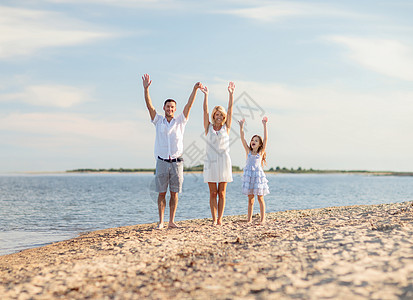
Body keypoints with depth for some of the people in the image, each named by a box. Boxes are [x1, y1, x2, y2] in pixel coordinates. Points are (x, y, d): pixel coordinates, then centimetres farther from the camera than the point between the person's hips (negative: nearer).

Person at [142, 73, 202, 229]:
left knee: (174, 193, 3)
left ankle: (171, 221, 10)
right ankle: (161, 221, 6)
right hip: (162, 162, 0)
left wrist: (195, 89, -13)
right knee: (161, 193, 1)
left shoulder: (180, 121, 8)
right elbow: (149, 105, -2)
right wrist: (146, 88, -15)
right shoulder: (158, 121, 8)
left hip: (176, 162, 1)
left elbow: (189, 105, -1)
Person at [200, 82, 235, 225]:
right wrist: (206, 95, -9)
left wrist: (231, 94, -4)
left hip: (224, 161, 1)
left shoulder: (226, 127, 9)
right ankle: (214, 219, 5)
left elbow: (230, 110, 3)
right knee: (213, 193, 1)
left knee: (221, 193, 3)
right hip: (211, 162, 0)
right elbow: (205, 110, -1)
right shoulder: (208, 127, 8)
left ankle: (220, 218, 7)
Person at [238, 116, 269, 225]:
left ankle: (263, 218, 5)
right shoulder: (248, 151, 7)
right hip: (249, 175, 2)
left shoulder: (261, 152, 3)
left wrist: (264, 125, -11)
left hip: (258, 174, -2)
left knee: (260, 198, 2)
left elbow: (265, 139, -5)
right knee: (250, 199, 7)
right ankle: (249, 218, 13)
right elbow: (242, 138, 0)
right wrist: (241, 126, -9)